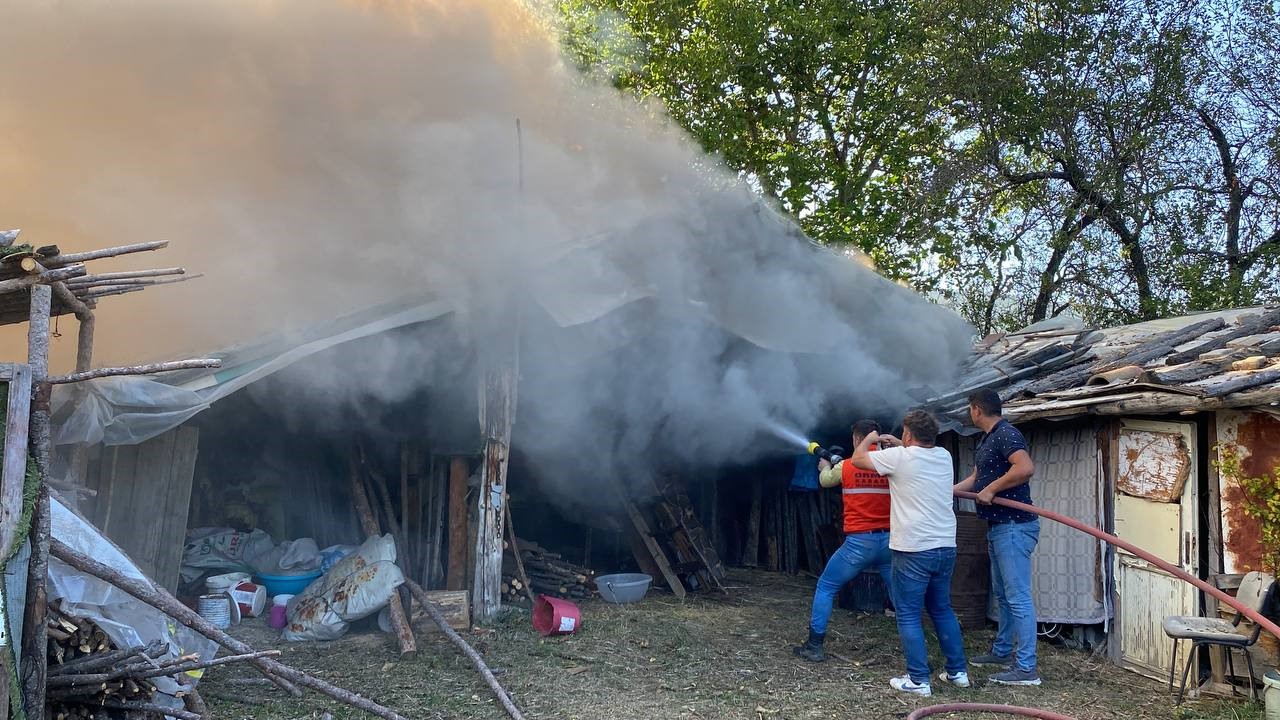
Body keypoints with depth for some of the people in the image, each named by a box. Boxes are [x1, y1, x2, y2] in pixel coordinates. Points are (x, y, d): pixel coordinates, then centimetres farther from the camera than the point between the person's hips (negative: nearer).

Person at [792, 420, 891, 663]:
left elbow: (825, 481, 18)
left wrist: (825, 467, 41)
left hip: (858, 542, -2)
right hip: (889, 541, 2)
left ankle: (815, 646, 11)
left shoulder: (845, 467, -2)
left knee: (826, 588, 12)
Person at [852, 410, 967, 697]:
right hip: (946, 547, 7)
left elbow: (858, 459, 3)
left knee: (908, 616, 1)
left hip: (913, 550, -7)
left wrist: (869, 439, 20)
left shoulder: (900, 457, -10)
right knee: (943, 610, 19)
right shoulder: (944, 456, 8)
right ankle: (958, 671, 25)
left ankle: (919, 680, 1)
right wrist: (898, 445, 29)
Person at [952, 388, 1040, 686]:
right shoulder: (986, 440, 16)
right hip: (998, 526, 11)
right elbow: (975, 478, 21)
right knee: (1003, 594, 20)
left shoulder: (1006, 434, -16)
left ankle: (1026, 668, -6)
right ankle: (1003, 651, 33)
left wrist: (991, 489, -23)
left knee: (1018, 596, -9)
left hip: (1014, 526, -11)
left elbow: (1026, 467, -31)